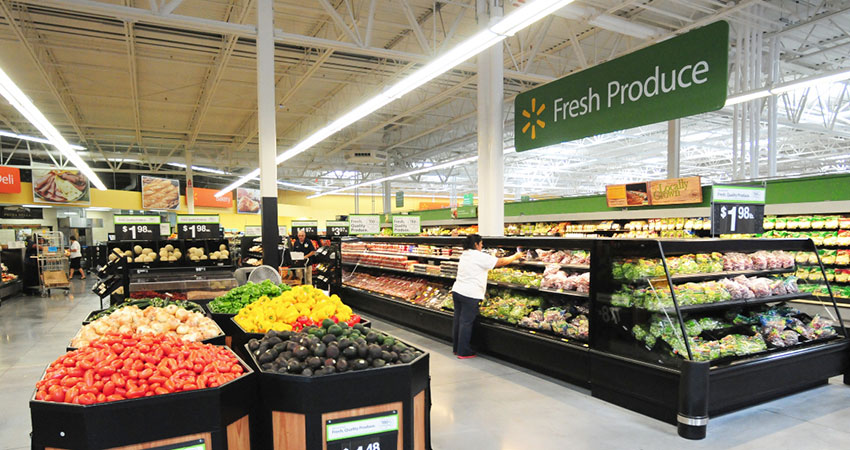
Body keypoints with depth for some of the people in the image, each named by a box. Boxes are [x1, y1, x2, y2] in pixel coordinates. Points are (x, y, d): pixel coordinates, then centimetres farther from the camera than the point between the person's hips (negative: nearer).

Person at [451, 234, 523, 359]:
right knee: (466, 322, -1)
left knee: (457, 320, 14)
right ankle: (463, 352, 6)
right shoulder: (480, 256, -11)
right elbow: (501, 262, -6)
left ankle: (456, 348, 26)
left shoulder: (464, 255, 15)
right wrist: (516, 256, 9)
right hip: (470, 294, -8)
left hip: (457, 291, 9)